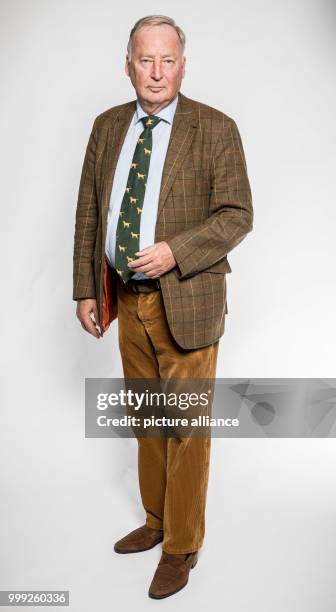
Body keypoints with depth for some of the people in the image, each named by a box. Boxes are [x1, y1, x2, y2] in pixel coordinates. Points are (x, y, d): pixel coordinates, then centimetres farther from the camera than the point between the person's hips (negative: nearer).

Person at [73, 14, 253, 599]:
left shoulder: (215, 129, -6)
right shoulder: (108, 125, 8)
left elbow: (237, 214, -9)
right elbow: (88, 212, 9)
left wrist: (174, 252, -23)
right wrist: (86, 289, 5)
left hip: (184, 300, -5)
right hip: (126, 298, 5)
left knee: (186, 427, 5)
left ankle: (182, 546, 25)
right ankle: (156, 518, 40)